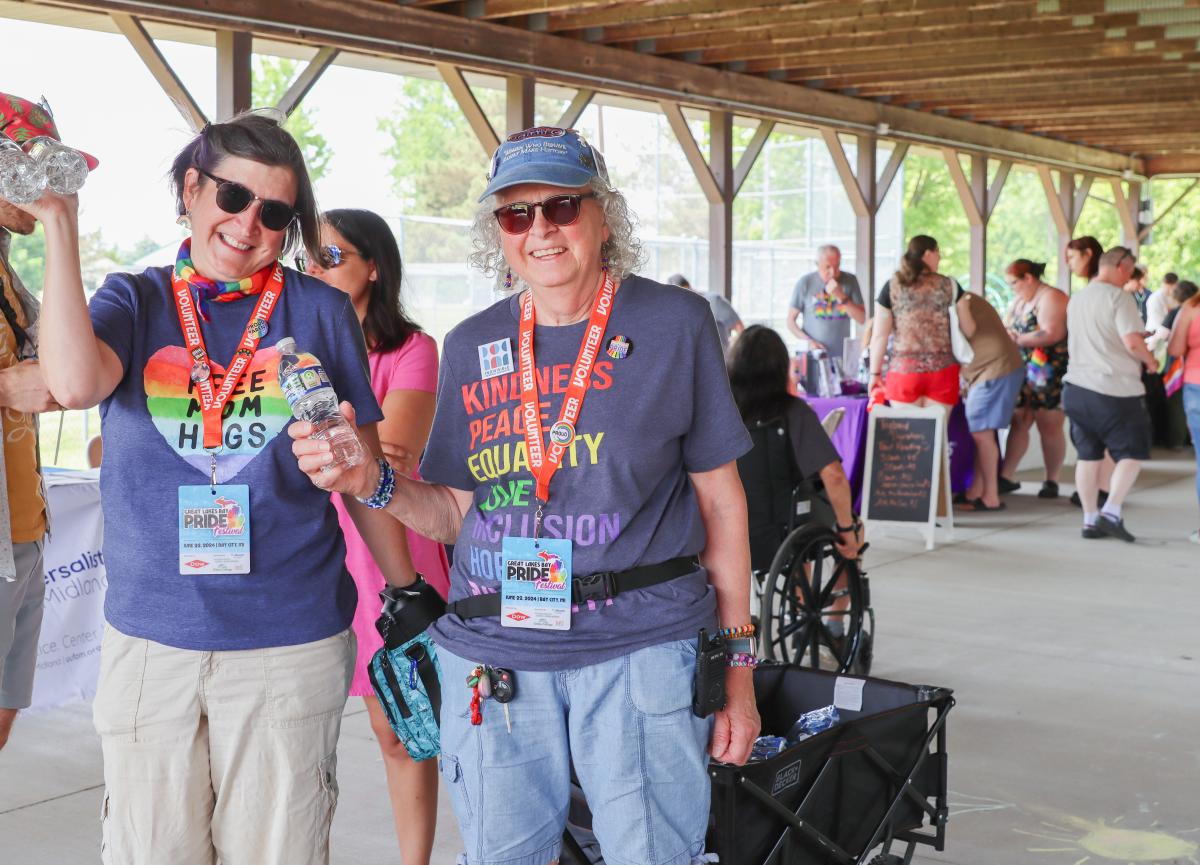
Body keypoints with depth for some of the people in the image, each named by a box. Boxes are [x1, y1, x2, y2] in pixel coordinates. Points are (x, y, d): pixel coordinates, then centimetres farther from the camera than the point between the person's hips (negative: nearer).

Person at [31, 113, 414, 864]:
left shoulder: (321, 311, 2)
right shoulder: (134, 302, 4)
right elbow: (74, 384, -18)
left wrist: (409, 596, 11)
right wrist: (60, 226, -14)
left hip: (291, 642, -1)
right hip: (149, 640, 1)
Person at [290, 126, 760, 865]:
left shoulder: (673, 323, -1)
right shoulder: (472, 347, 8)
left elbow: (721, 502, 2)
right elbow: (456, 513, 12)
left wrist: (738, 668, 1)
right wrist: (373, 483, -8)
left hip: (641, 649, -3)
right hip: (493, 654, 3)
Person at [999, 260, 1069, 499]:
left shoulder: (1050, 298, -12)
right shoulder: (1019, 301, 16)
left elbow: (1052, 334, -23)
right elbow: (1010, 331, 17)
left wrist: (1018, 339, -18)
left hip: (1050, 374, -8)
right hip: (1026, 372, 8)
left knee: (1049, 427, -1)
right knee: (1018, 423, 4)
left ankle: (1051, 482, 8)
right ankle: (1006, 477, 4)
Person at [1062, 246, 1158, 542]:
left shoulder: (1076, 299, 13)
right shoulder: (1119, 297, -12)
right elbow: (1133, 342, -19)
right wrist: (1150, 360, 1)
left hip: (1077, 387, 7)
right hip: (1116, 389, -7)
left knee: (1088, 454, 11)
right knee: (1132, 453, 4)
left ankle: (1090, 519, 12)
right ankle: (1112, 512, -9)